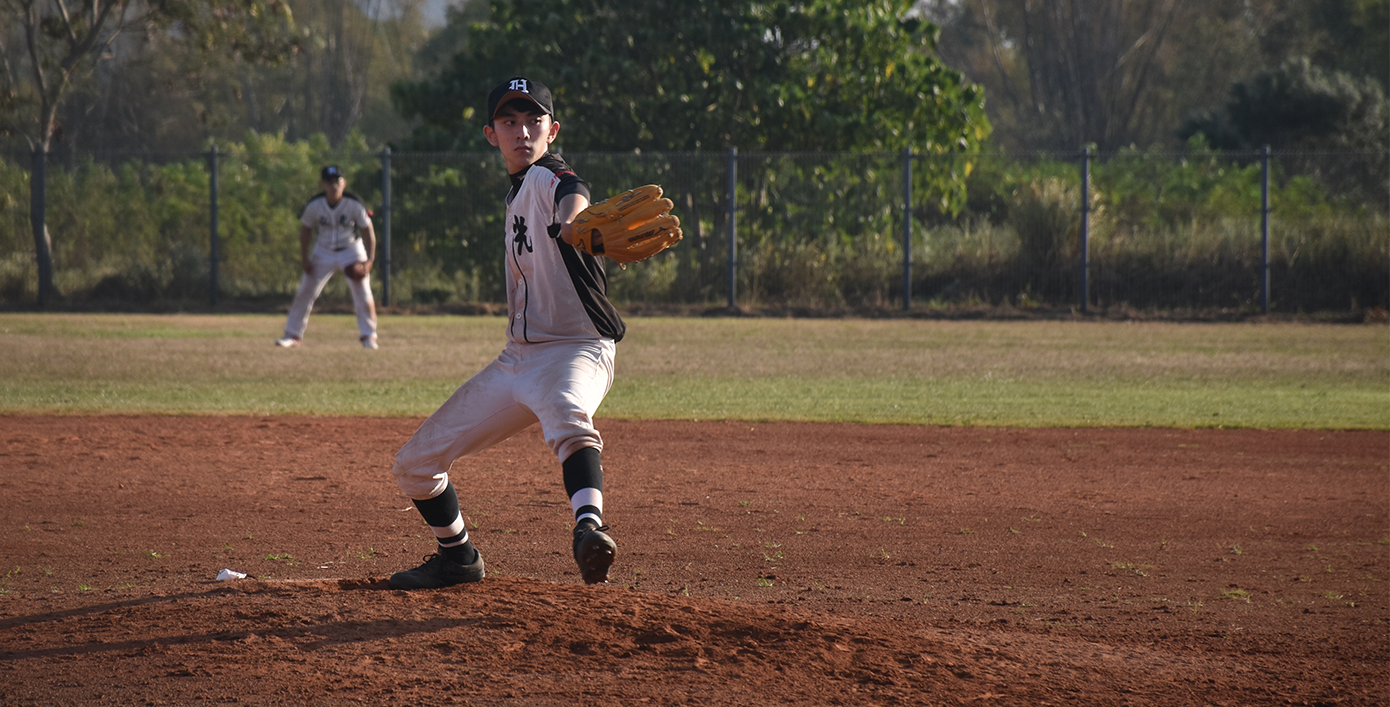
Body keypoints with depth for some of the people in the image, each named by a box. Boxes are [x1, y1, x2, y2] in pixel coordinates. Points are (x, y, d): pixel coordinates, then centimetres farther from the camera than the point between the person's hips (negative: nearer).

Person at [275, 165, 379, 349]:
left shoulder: (354, 205, -21)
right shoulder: (314, 205, -16)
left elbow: (368, 233, -15)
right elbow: (305, 230, 0)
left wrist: (368, 260, -23)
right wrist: (304, 257, -5)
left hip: (351, 251, -2)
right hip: (323, 251, 2)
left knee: (363, 293, -9)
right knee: (305, 293, 0)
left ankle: (368, 335, 6)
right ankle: (293, 335, 10)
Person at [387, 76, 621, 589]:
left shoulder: (554, 178, -13)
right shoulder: (518, 189, 14)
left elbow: (573, 207, -40)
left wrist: (576, 225, -60)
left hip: (578, 349, -9)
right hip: (517, 358, 9)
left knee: (568, 415, -44)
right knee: (415, 463, 10)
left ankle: (588, 529, -64)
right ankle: (457, 558, 33)